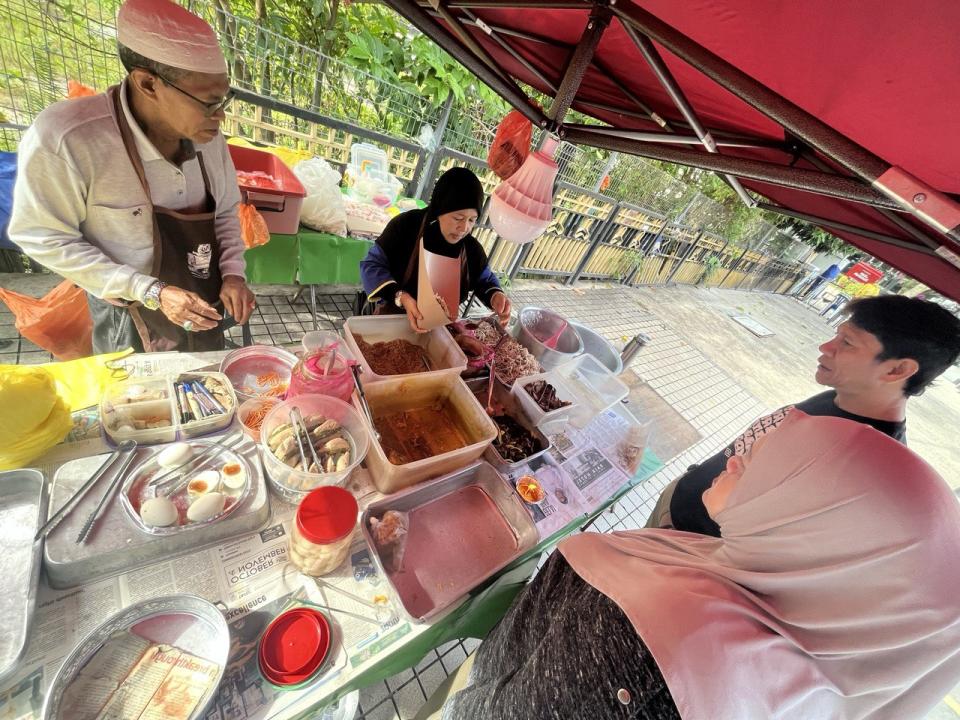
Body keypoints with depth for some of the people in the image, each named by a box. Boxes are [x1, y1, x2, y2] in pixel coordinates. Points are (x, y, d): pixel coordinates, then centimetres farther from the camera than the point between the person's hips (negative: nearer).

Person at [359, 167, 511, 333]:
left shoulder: (472, 248, -6)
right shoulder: (406, 225, -16)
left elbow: (485, 281, 10)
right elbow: (372, 264, -11)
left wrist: (495, 296, -14)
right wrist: (401, 297, -27)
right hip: (393, 318, -3)